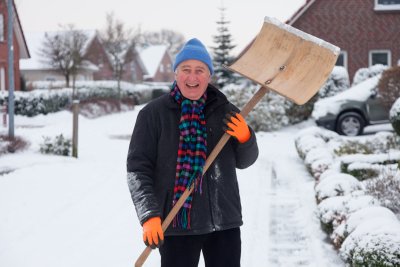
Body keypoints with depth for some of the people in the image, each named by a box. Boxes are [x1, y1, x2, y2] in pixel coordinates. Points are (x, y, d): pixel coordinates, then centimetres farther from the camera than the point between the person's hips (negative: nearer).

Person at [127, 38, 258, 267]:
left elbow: (244, 161, 15)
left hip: (224, 222, 3)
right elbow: (138, 169, -7)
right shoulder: (153, 114, -3)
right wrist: (149, 215, -17)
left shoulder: (226, 112, 6)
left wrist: (245, 137, -7)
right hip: (176, 223, -3)